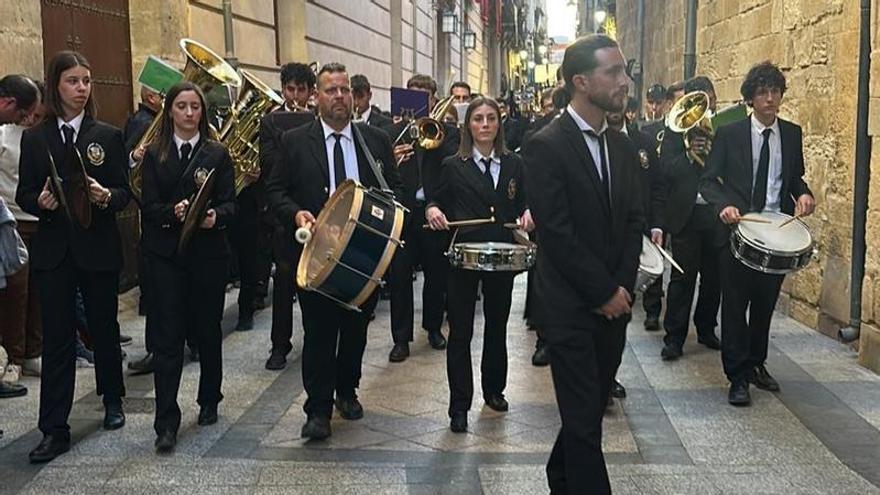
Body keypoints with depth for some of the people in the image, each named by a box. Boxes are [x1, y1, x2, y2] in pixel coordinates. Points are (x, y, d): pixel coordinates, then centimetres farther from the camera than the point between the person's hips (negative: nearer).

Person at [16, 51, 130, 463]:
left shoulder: (107, 136, 1)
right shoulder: (34, 139, 4)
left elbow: (124, 193, 0)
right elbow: (23, 195, 5)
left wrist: (106, 196, -22)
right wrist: (40, 201, -17)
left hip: (99, 248, 0)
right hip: (53, 250, 0)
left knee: (104, 327, 13)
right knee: (56, 337, 1)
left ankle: (112, 399, 35)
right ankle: (54, 429, 5)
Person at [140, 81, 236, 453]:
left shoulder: (218, 154, 5)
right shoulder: (154, 155, 6)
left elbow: (230, 204, 0)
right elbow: (149, 207, -1)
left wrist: (215, 216, -22)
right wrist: (174, 211, -20)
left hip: (209, 253, 1)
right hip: (166, 254, 0)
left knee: (208, 330, 12)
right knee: (168, 336, -5)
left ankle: (209, 401, 31)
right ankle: (166, 422, -2)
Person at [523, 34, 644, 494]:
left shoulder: (622, 147, 9)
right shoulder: (546, 145, -13)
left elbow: (633, 221, 10)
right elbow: (557, 232, -17)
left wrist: (623, 288, -3)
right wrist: (604, 293, -13)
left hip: (614, 302, 7)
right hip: (569, 306, -7)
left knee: (593, 406, 15)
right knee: (584, 417, -1)